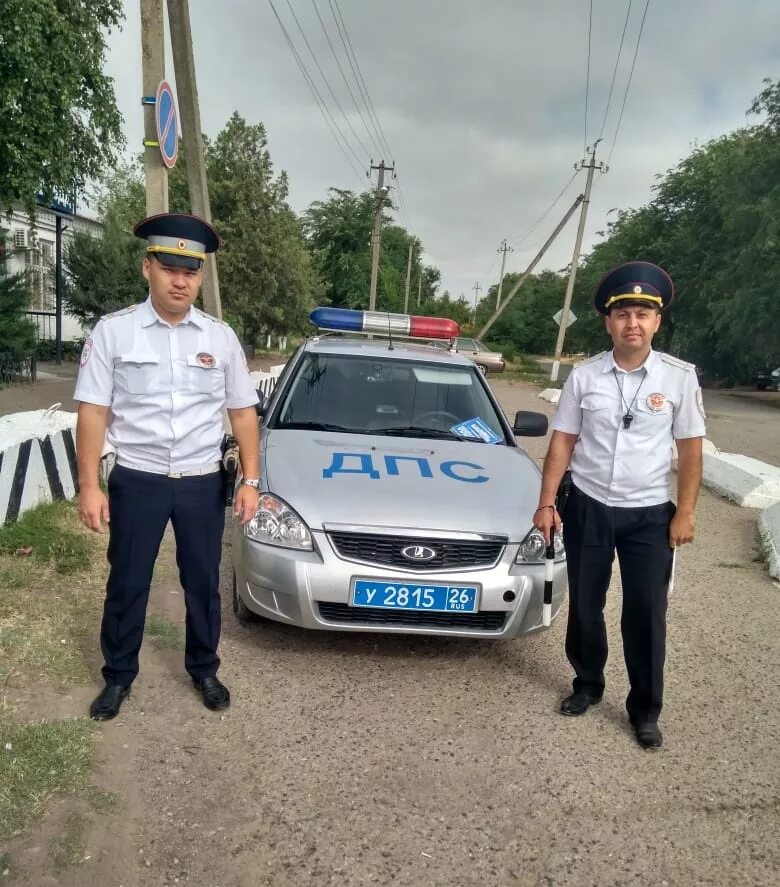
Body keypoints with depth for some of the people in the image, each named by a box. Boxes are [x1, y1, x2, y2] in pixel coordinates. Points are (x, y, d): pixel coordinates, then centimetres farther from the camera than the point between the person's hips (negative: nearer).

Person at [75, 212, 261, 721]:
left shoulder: (221, 337, 1)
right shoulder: (113, 331, -5)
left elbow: (243, 413, 4)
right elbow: (93, 412, -5)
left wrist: (251, 480, -1)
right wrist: (89, 486, -9)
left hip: (203, 483, 2)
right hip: (136, 481, -1)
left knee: (203, 584, 14)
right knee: (127, 585, 12)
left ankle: (204, 670, 36)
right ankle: (119, 676, 34)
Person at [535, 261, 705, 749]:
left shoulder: (680, 377, -6)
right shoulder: (584, 376, -4)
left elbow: (690, 449, -2)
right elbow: (563, 441, 1)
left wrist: (685, 513, -4)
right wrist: (547, 502, -2)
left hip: (649, 513, -1)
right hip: (588, 508, 2)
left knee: (646, 614, 5)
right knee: (585, 606, 14)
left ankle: (645, 710, 23)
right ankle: (588, 684, 36)